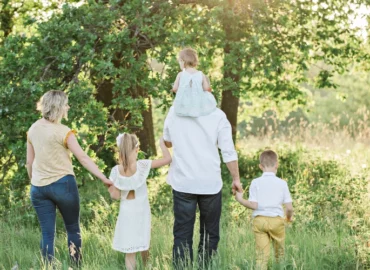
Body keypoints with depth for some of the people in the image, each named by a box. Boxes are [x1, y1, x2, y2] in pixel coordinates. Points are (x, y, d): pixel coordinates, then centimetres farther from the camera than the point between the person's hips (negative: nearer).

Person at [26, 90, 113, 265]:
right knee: (73, 228, 11)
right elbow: (83, 158, -15)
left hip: (38, 187, 5)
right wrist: (104, 178, -15)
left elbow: (29, 162, 12)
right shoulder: (63, 131, -12)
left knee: (47, 233, 6)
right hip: (62, 184, -5)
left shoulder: (33, 129, 5)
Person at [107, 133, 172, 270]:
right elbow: (167, 159, -15)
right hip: (142, 211, 0)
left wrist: (109, 186, 11)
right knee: (143, 246, 22)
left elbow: (116, 196, -8)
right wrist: (162, 143, 0)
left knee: (130, 251, 5)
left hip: (127, 212, 0)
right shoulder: (142, 165, -16)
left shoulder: (116, 170, -11)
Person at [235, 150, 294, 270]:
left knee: (262, 254, -3)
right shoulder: (282, 183, 0)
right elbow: (289, 207, -1)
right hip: (276, 220, 0)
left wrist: (240, 199, 8)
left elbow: (254, 205, -6)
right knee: (280, 253, 17)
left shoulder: (255, 183, 0)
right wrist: (289, 216, 20)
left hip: (259, 220, 0)